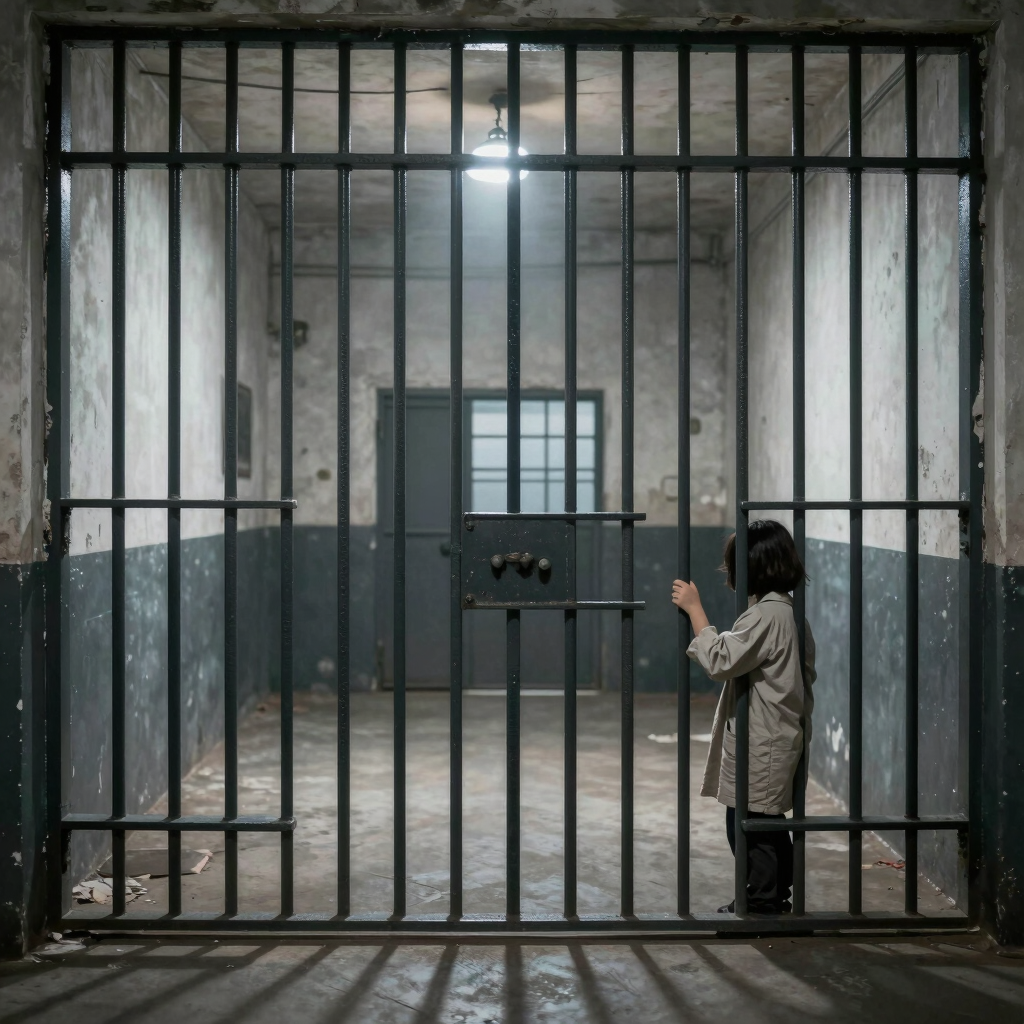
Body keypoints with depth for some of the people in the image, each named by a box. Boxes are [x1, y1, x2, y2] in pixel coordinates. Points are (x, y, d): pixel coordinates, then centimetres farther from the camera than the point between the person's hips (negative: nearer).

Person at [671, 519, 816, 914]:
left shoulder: (766, 616, -21)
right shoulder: (788, 610, 11)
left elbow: (721, 660, -25)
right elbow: (807, 671, 18)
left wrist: (695, 609, -20)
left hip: (761, 744, -10)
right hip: (781, 735, 10)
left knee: (747, 823, -1)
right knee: (768, 822, 19)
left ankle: (761, 903, 7)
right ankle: (778, 896, 29)